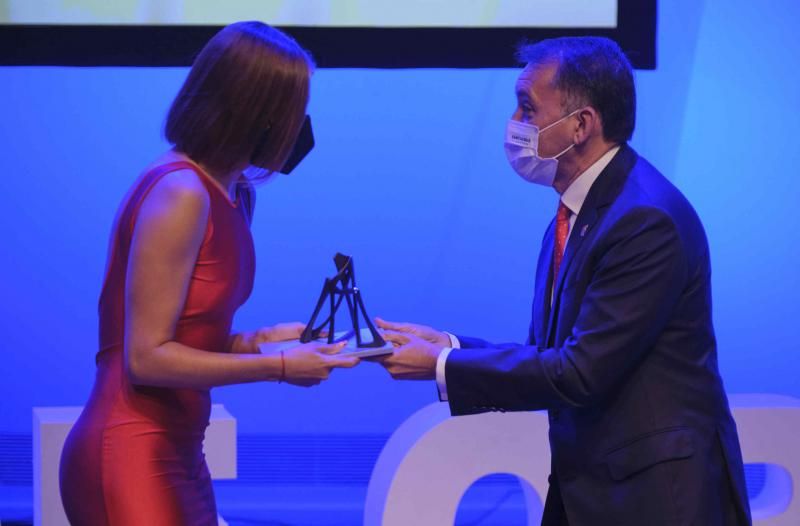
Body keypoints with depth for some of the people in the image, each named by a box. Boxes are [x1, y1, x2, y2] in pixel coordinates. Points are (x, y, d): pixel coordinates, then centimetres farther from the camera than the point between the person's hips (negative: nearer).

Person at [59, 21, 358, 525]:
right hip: (131, 462, -9)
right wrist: (279, 367, -13)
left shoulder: (236, 194, 10)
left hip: (177, 456, 9)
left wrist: (253, 342, 1)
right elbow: (148, 357, -18)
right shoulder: (180, 195, -17)